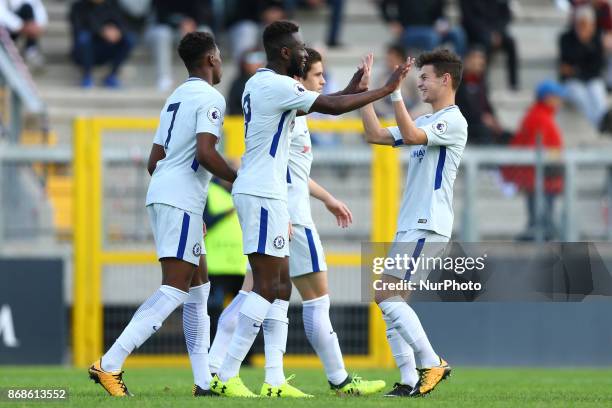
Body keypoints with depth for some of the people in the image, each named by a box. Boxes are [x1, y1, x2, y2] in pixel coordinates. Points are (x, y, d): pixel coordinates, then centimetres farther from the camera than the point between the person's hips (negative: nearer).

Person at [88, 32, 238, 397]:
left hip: (161, 193, 10)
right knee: (175, 290, -13)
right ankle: (110, 364, -22)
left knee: (199, 285, 14)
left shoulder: (176, 97, 21)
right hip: (181, 200, -10)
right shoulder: (210, 98, -6)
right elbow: (205, 153, -20)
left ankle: (204, 381, 12)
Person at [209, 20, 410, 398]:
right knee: (267, 288, -10)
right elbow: (333, 107, -14)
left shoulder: (259, 83, 16)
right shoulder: (277, 85, -14)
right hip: (262, 194, -11)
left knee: (281, 286, 9)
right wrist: (386, 89, -6)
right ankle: (226, 376, -12)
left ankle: (275, 380, 5)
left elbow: (312, 105, 27)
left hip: (261, 193, 11)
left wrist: (351, 89, 25)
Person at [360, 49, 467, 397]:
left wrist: (395, 92, -24)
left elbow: (410, 136, -24)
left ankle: (432, 364, -12)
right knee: (391, 302, 3)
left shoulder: (454, 121, -9)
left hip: (427, 225, -10)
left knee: (386, 295, -16)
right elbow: (376, 135, 21)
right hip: (410, 225, 10)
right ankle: (410, 380, 1)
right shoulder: (426, 123, 21)